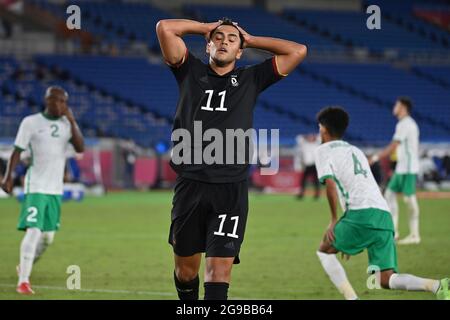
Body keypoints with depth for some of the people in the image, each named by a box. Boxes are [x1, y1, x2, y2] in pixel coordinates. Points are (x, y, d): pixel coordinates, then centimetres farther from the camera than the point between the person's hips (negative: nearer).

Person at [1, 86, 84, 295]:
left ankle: (24, 267, 35)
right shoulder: (31, 122, -4)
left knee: (48, 236, 12)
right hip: (36, 187, -5)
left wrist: (72, 121, -12)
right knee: (33, 231, -18)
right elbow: (17, 150, -4)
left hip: (56, 189, 5)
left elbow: (80, 148, -5)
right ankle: (23, 282, -17)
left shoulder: (67, 123, 7)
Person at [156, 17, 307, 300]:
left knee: (219, 270, -11)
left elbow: (298, 51, 11)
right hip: (190, 184, 1)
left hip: (231, 190, -1)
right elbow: (165, 28, 6)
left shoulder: (251, 80, 14)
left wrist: (250, 40, 18)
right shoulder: (191, 73, 14)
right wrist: (206, 28, 17)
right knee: (186, 268, 9)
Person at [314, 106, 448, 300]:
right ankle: (438, 286, -23)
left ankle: (351, 297, -1)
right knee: (386, 279, 1)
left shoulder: (324, 150, 10)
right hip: (385, 215, 7)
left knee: (324, 250, 16)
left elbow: (330, 184, -6)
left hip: (362, 213, -7)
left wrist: (334, 221, 2)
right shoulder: (355, 151, 32)